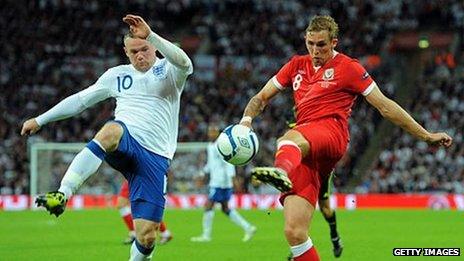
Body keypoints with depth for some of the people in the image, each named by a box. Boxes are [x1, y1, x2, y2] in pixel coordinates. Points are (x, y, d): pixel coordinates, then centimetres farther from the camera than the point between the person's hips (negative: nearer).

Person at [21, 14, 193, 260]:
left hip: (155, 157, -1)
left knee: (146, 237, -10)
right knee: (111, 131, -40)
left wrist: (149, 35, -31)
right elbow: (80, 100, 26)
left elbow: (185, 64, -20)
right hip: (124, 141, 1)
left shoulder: (168, 71, 5)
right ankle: (61, 195, -51)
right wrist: (40, 120, 26)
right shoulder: (117, 75, 17)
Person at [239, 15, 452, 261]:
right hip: (305, 151, 5)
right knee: (294, 232, -12)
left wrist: (426, 135, 10)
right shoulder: (297, 65, 25)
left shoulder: (348, 67, 11)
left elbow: (384, 106, 11)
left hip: (331, 133, -5)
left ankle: (281, 170, -77)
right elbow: (261, 98, 27)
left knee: (291, 138, -43)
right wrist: (246, 120, 4)